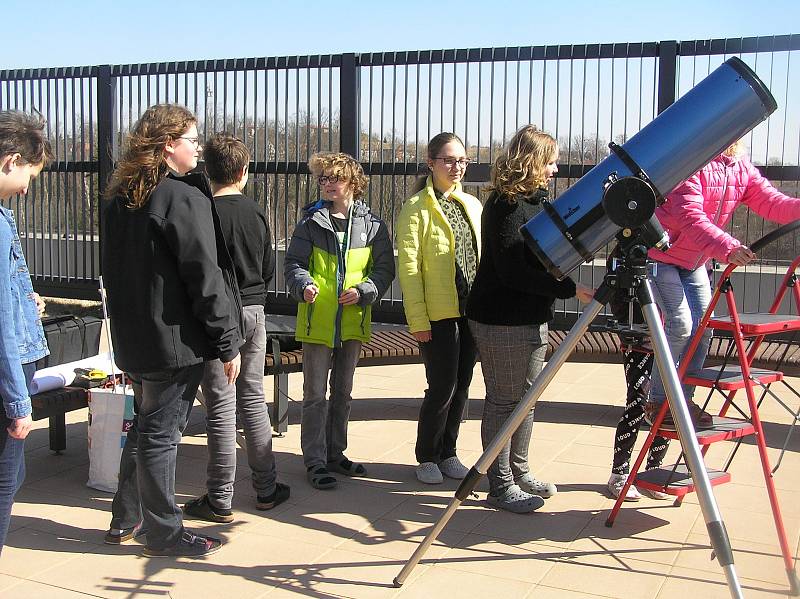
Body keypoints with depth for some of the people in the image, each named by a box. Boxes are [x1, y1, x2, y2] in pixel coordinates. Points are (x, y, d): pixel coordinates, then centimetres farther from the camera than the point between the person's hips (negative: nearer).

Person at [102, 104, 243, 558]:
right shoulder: (185, 198, -17)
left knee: (146, 426, 20)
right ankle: (165, 532, 14)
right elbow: (204, 278, -19)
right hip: (175, 341, -8)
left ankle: (126, 519, 31)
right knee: (161, 433, 1)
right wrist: (227, 343, -14)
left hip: (133, 338, 8)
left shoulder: (120, 198, 9)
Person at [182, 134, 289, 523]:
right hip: (254, 312, 5)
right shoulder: (255, 212, 3)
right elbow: (269, 271, 9)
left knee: (221, 409, 0)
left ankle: (220, 501, 8)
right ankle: (266, 488, 23)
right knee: (253, 399, 15)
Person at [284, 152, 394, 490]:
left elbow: (384, 268, 3)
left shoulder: (372, 225, 2)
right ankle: (315, 461, 10)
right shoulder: (311, 222, -1)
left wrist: (364, 291, -14)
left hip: (353, 322, 2)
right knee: (315, 395, 1)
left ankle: (335, 454, 29)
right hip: (317, 321, -2)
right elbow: (293, 262, 1)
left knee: (342, 392, 15)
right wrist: (303, 285, -20)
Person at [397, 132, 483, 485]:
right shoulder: (416, 208, -5)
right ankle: (426, 457, 15)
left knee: (461, 386, 11)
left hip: (470, 311, 6)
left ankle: (448, 453, 26)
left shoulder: (472, 205, 13)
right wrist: (417, 319, -15)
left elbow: (482, 257, 16)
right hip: (438, 313, -6)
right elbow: (408, 267, -10)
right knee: (442, 387, -3)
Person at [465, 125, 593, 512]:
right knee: (503, 401, -2)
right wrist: (570, 289, -24)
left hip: (534, 318, 10)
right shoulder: (504, 205, -16)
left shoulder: (537, 200, 13)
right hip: (501, 321, -9)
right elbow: (512, 271, -23)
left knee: (526, 398, 16)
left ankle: (519, 471, 30)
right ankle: (501, 487, 7)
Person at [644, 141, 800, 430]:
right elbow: (691, 217, -34)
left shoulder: (741, 167, 0)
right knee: (680, 324, -16)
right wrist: (728, 248, -47)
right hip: (661, 254, -8)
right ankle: (657, 403, -5)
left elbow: (769, 201, -7)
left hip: (696, 260, 8)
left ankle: (684, 399, 14)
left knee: (703, 326, 2)